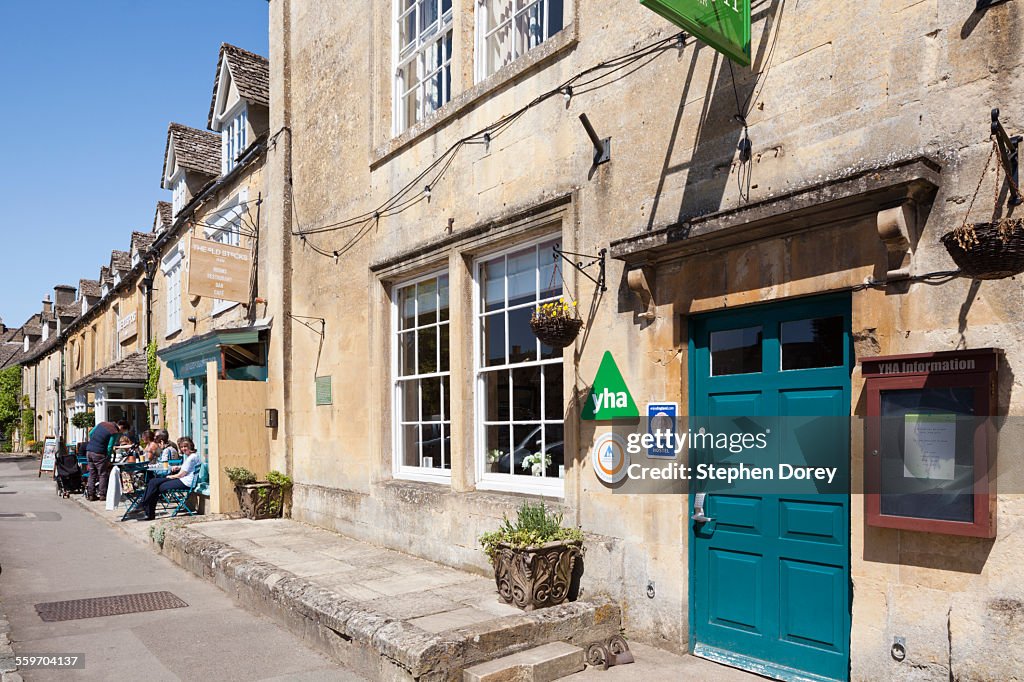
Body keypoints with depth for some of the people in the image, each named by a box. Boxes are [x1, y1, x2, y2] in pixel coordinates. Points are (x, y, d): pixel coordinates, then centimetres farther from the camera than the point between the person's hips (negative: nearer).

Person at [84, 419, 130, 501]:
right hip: (98, 453, -7)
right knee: (103, 474, 3)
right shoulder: (115, 432, -11)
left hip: (89, 450, 7)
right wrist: (108, 460, -3)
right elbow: (109, 447, -12)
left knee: (92, 474, 14)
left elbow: (90, 433, 15)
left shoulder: (103, 423, 11)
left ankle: (91, 495, 17)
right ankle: (103, 495, 4)